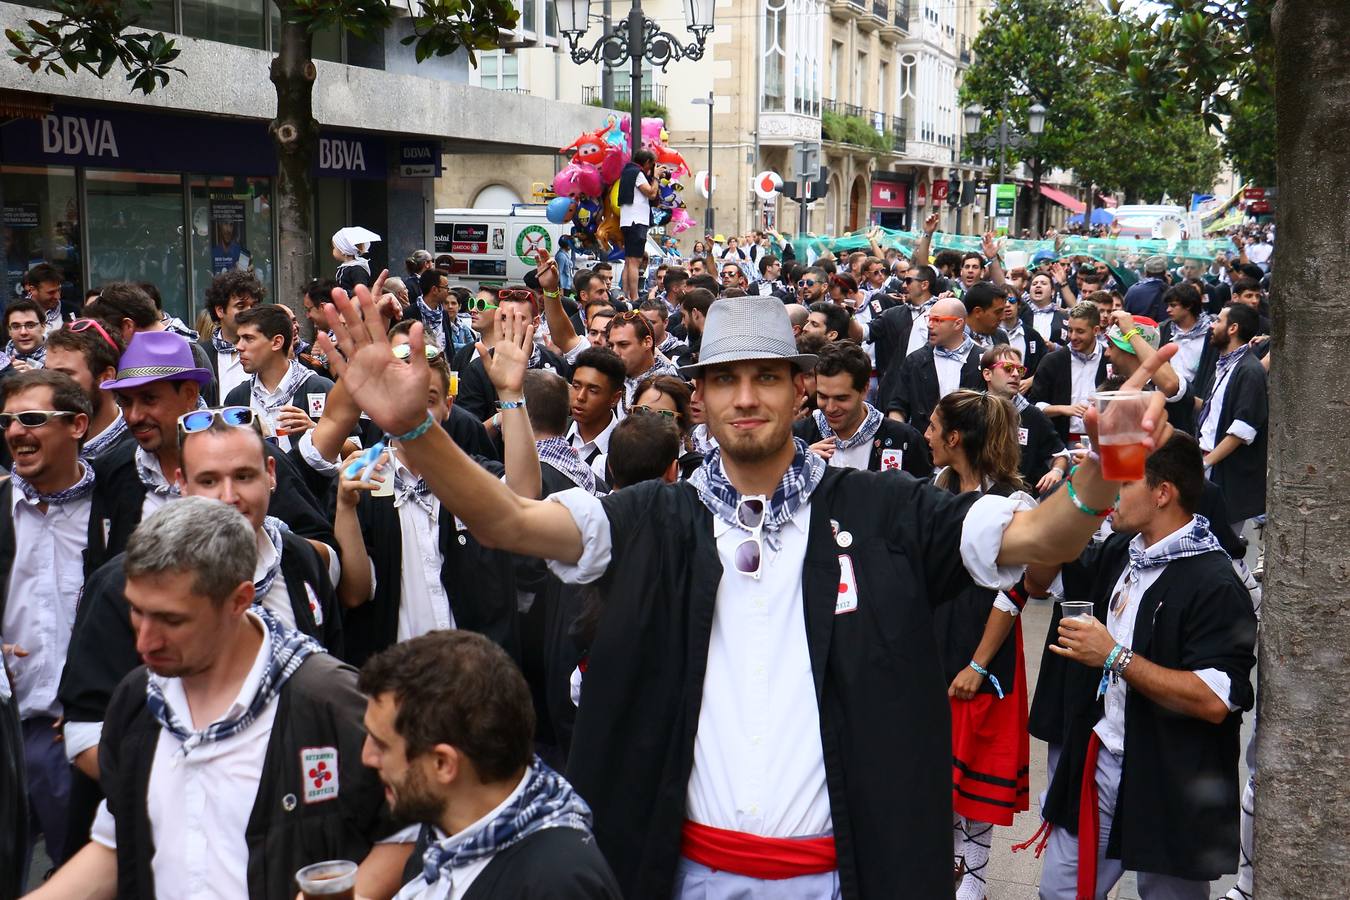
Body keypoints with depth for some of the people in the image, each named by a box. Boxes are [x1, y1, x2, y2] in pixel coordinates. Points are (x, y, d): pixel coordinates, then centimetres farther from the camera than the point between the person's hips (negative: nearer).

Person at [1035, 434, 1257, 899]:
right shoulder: (1121, 550, 6)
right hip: (1100, 758, 8)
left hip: (1170, 788, -8)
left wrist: (1116, 656, -26)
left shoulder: (1214, 585, -20)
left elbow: (1215, 701, -29)